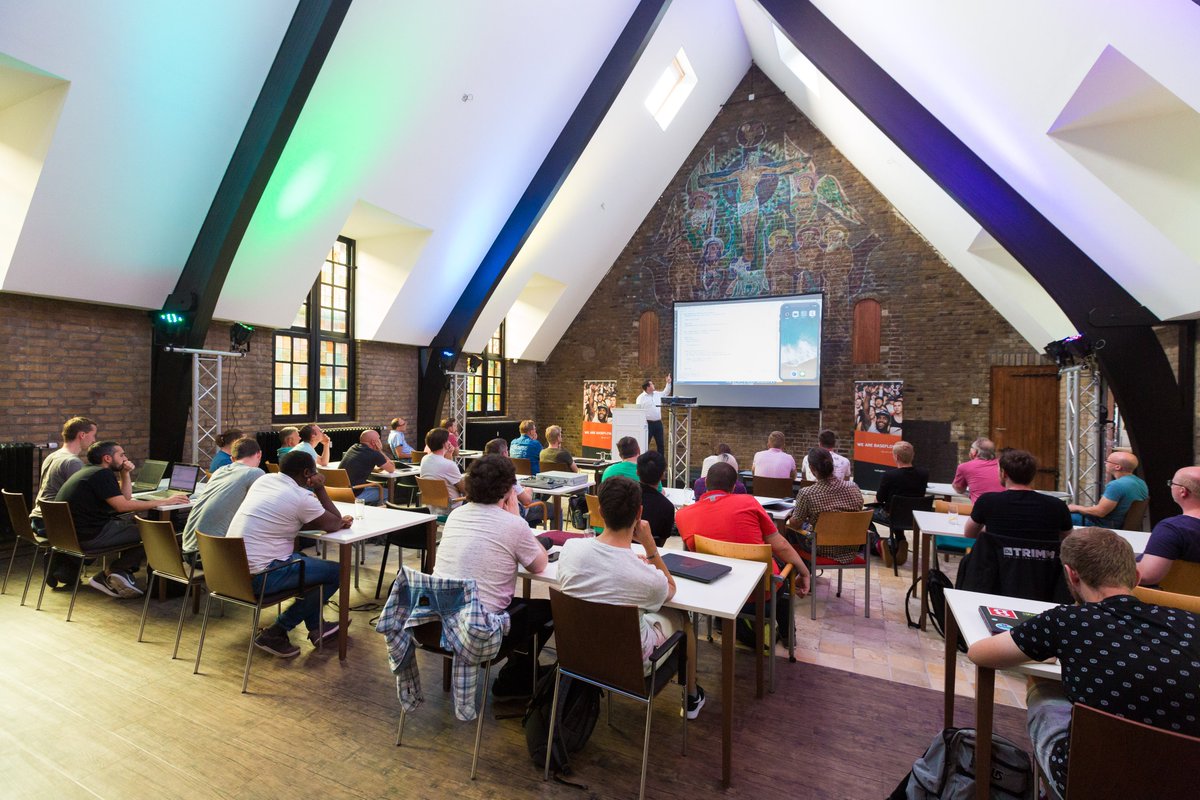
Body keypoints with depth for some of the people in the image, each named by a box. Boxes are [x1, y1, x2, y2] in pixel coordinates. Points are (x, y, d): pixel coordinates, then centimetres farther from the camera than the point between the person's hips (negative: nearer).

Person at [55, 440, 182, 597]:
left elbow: (125, 497, 19)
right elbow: (122, 505, -24)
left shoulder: (89, 472, 18)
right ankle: (111, 573, 8)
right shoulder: (102, 474, -15)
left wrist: (125, 473, 10)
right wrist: (162, 502, -21)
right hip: (88, 536, -11)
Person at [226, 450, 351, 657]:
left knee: (303, 560, 29)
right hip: (258, 577, -9)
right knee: (336, 572, 1)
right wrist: (320, 489, 1)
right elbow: (334, 525, -2)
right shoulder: (301, 496, -16)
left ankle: (316, 627, 32)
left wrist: (338, 521, 11)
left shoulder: (264, 479, 8)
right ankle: (275, 633, 6)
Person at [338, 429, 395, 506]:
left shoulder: (353, 448, 9)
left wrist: (377, 469, 13)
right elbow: (392, 469, 2)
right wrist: (380, 451, 3)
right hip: (354, 495, -8)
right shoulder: (374, 454, -13)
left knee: (376, 486, 25)